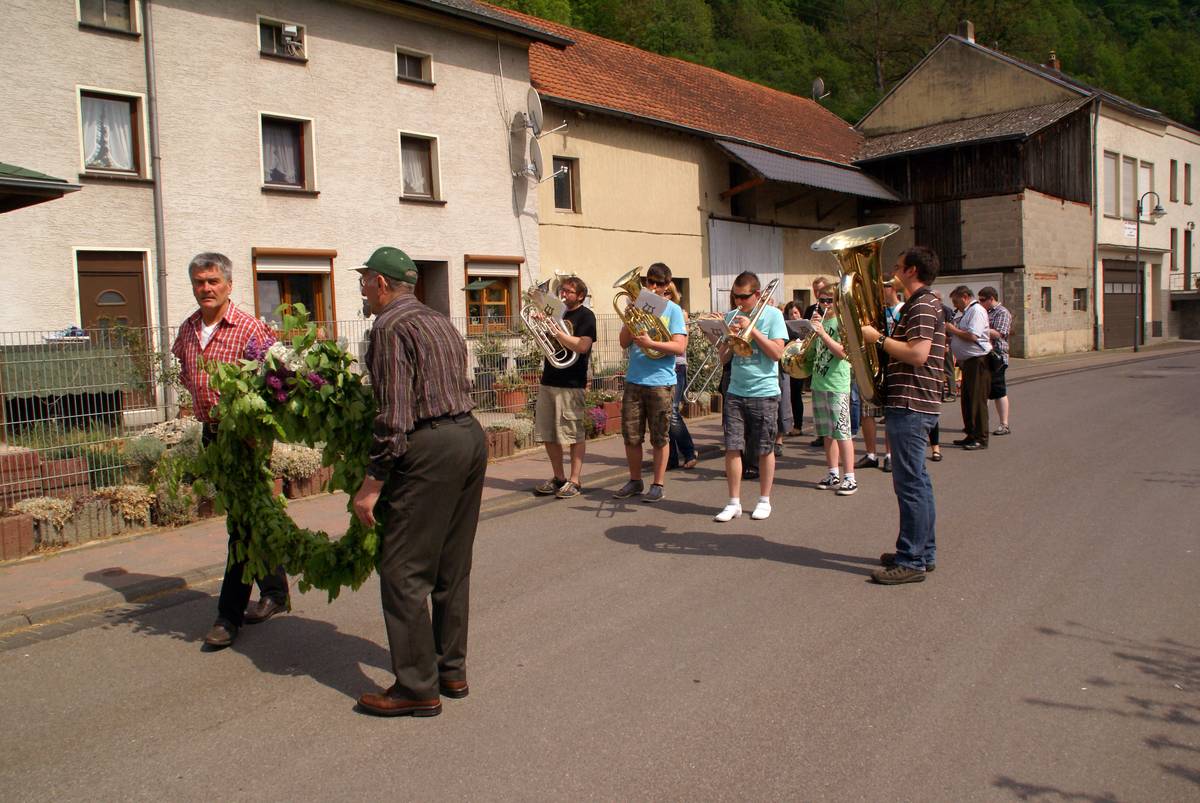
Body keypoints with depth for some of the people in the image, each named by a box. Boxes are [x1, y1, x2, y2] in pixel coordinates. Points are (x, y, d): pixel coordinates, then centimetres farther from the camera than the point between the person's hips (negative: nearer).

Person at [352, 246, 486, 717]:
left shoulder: (390, 326, -9)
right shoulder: (440, 321, 19)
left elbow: (395, 413, -17)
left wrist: (372, 483, -14)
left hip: (431, 447, -10)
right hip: (470, 435, 10)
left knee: (404, 571, -1)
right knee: (452, 567, 16)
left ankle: (417, 687, 4)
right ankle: (452, 670, 25)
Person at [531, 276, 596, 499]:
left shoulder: (585, 316, -3)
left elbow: (582, 346, -17)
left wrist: (556, 330, -21)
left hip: (571, 383, -7)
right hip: (548, 380, 7)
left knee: (574, 434, -2)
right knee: (547, 434, 9)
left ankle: (575, 481, 5)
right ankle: (558, 478, 20)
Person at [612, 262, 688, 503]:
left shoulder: (673, 310, -1)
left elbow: (680, 347, -11)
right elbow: (624, 342, 6)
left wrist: (651, 343, -22)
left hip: (661, 382, -4)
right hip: (634, 380, 4)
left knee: (659, 437, 3)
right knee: (630, 435, 7)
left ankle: (658, 484, 14)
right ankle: (635, 481, 22)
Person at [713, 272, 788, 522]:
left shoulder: (772, 315, -2)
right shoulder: (731, 316, 9)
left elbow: (777, 353, -12)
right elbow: (723, 358, 9)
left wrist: (751, 329, -15)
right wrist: (731, 337, -10)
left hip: (764, 392, -3)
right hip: (735, 392, 3)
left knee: (765, 449, 5)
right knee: (732, 448, 0)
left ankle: (764, 501, 18)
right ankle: (734, 503, 9)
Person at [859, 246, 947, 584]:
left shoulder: (923, 305, -13)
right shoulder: (919, 305, 20)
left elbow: (917, 354, -24)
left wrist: (879, 338, -15)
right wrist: (879, 337, 12)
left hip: (911, 406, -11)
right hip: (913, 404, 11)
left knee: (910, 483, -7)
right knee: (916, 481, 16)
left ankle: (911, 561, -3)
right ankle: (924, 552, 25)